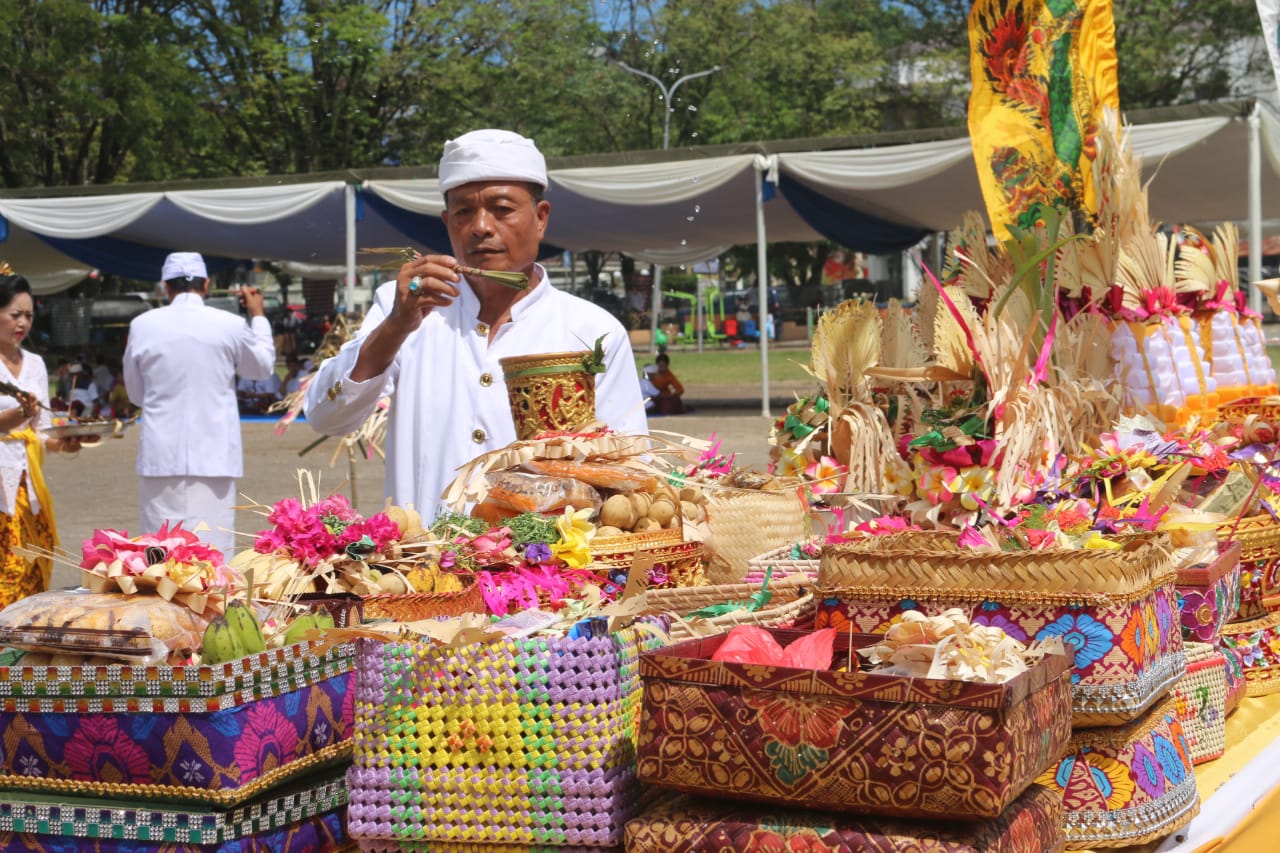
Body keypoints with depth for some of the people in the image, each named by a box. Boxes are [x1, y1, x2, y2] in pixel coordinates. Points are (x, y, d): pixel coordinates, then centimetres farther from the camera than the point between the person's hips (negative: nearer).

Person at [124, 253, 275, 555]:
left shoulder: (142, 325, 0)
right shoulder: (229, 325, -4)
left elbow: (135, 392, 11)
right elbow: (263, 365, 16)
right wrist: (258, 316, 28)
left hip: (161, 454, 1)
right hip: (212, 454, -1)